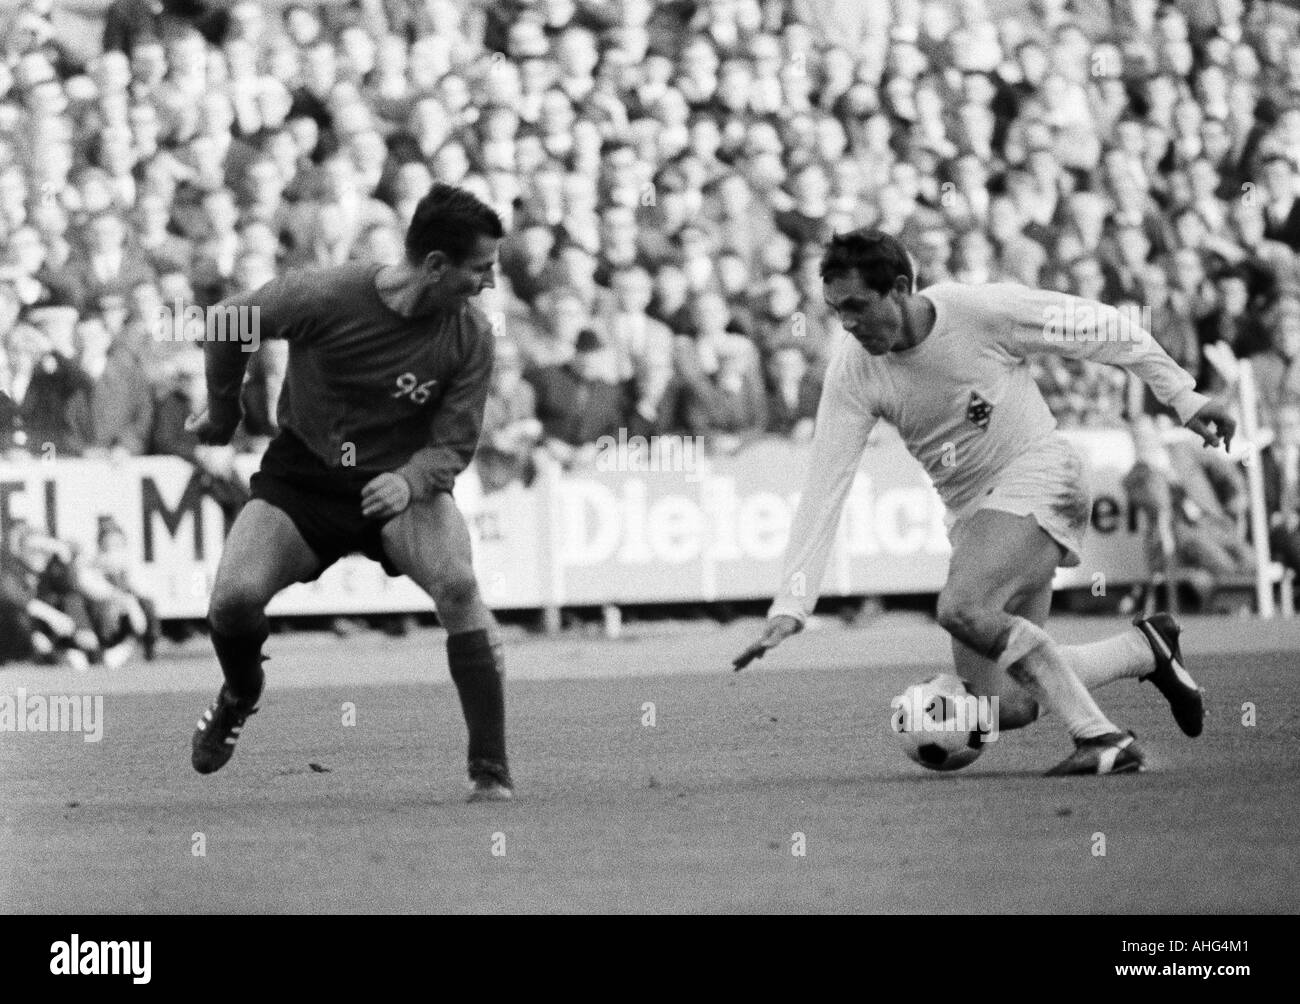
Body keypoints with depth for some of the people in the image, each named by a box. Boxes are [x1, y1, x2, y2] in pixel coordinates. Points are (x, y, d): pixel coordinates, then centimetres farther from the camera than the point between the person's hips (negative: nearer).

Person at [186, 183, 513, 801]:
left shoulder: (469, 336, -14)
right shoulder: (326, 298, -21)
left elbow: (453, 444, -8)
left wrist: (409, 482, -30)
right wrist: (223, 413, 11)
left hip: (404, 479, 0)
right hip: (302, 472, 0)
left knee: (458, 587, -27)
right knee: (232, 599, -19)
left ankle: (490, 772, -19)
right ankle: (241, 693, 21)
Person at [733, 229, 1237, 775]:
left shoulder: (983, 310, -18)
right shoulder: (853, 371, -9)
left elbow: (1100, 328, -4)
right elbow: (823, 490, -10)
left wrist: (1183, 396, 1)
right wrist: (789, 606, -18)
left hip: (1039, 478, -5)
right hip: (972, 514, 5)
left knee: (961, 608, -30)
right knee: (1005, 708, -4)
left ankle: (1102, 738, -20)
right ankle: (1146, 649, 20)